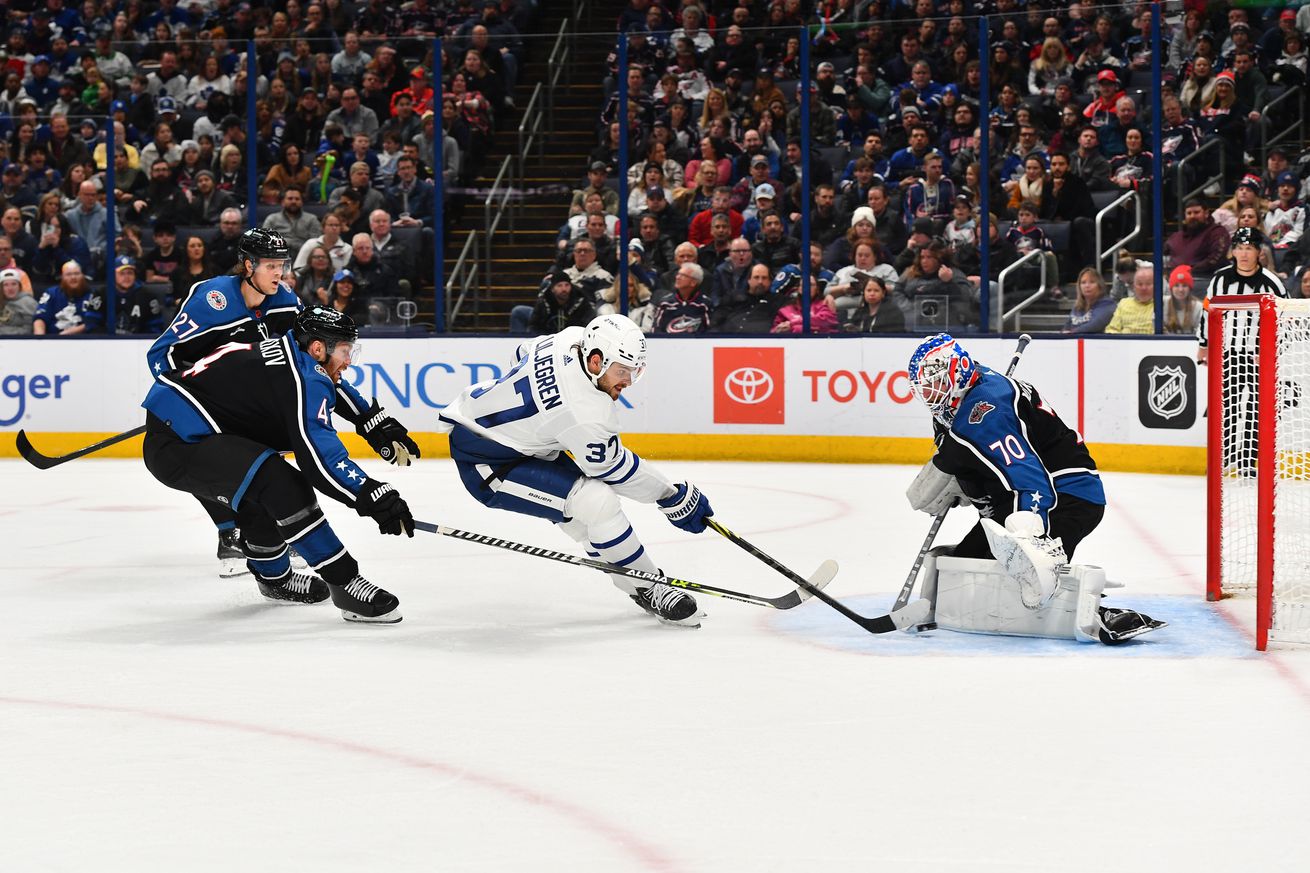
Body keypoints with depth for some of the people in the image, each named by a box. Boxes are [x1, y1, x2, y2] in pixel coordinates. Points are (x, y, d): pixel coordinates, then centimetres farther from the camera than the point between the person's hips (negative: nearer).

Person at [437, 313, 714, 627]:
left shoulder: (572, 339, -8)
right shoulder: (586, 415, -32)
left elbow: (525, 352, 14)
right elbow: (616, 468, -19)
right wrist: (678, 498, -8)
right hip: (484, 465, -10)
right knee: (596, 501, -19)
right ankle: (648, 589, -4)